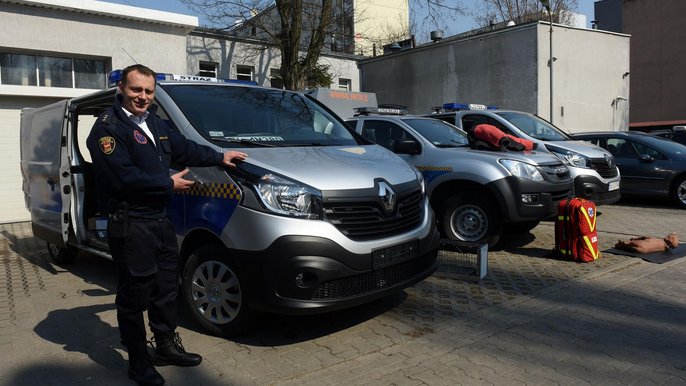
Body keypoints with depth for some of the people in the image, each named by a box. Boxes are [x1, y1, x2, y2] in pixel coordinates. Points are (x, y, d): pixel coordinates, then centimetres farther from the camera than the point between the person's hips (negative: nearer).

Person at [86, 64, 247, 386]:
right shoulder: (108, 127, -13)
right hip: (130, 224, -8)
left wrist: (220, 157, 23)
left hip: (160, 220, 9)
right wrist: (169, 184, -15)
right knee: (134, 296, 2)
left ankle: (167, 346, 33)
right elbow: (123, 177, -23)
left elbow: (186, 149, 26)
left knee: (167, 288, 16)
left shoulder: (156, 124, 14)